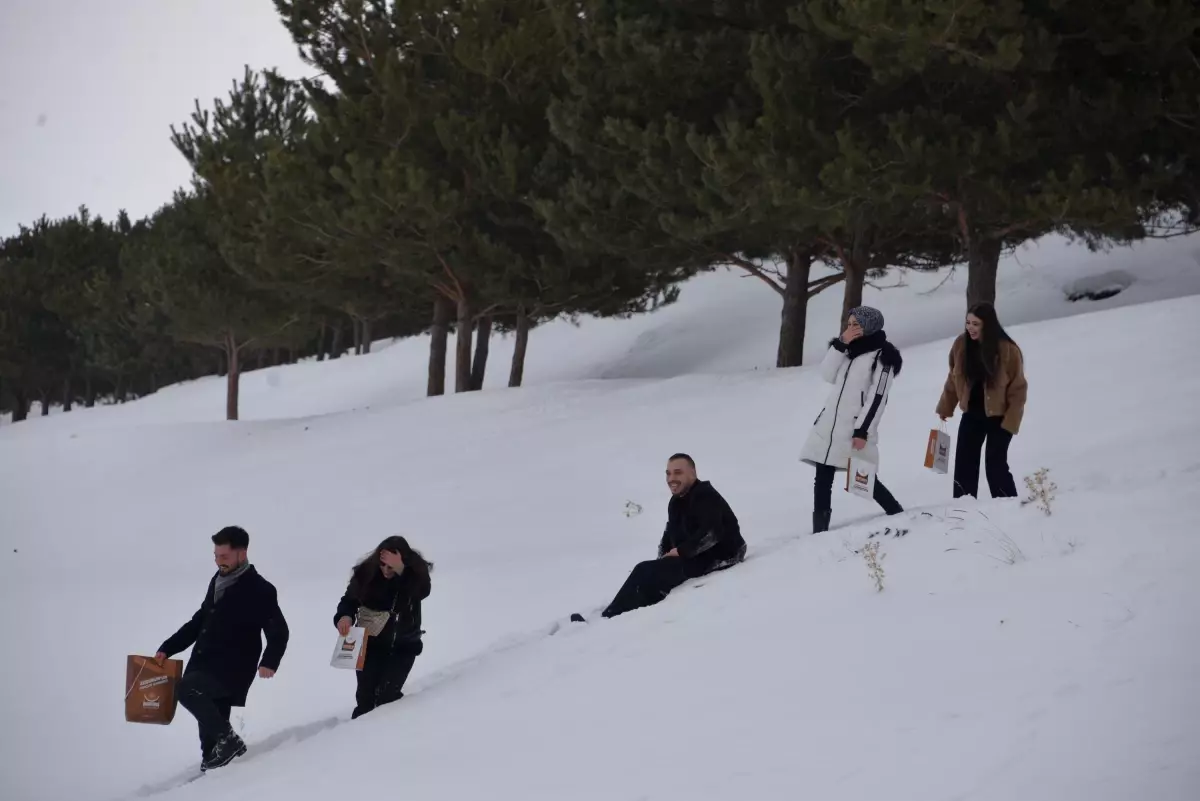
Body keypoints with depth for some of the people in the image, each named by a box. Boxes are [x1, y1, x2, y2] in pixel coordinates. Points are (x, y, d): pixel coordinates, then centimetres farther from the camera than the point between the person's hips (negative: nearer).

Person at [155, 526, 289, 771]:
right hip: (203, 665, 7)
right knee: (210, 726, 5)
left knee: (187, 689, -26)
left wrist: (269, 661, -26)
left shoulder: (259, 590, -8)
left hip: (232, 670, -7)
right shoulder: (218, 581, 13)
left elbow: (278, 632, -8)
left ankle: (229, 741, -16)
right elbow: (200, 621, 23)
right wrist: (167, 648, 18)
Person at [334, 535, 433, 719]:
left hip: (403, 647, -1)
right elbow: (350, 599, -6)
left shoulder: (417, 575, -16)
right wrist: (344, 616, -27)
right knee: (366, 696, 3)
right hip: (371, 644, 1)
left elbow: (420, 592, -34)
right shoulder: (367, 572, -14)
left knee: (386, 696, -13)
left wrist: (400, 571, -47)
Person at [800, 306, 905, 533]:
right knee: (822, 479, 1)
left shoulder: (882, 356, -6)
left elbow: (878, 397, -12)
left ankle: (899, 517, 15)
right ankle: (819, 531, 1)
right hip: (829, 424, 7)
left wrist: (863, 430, -18)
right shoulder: (849, 350, 18)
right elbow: (827, 375, 6)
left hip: (855, 428, -7)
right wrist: (841, 343, -3)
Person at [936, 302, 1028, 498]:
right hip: (972, 414, 5)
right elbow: (954, 379, 6)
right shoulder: (961, 345, -8)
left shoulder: (1007, 350, -20)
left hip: (999, 416, -5)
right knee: (964, 464, 4)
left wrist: (1010, 422, -17)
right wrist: (945, 408, 11)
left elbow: (1018, 389, -14)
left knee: (995, 465, -9)